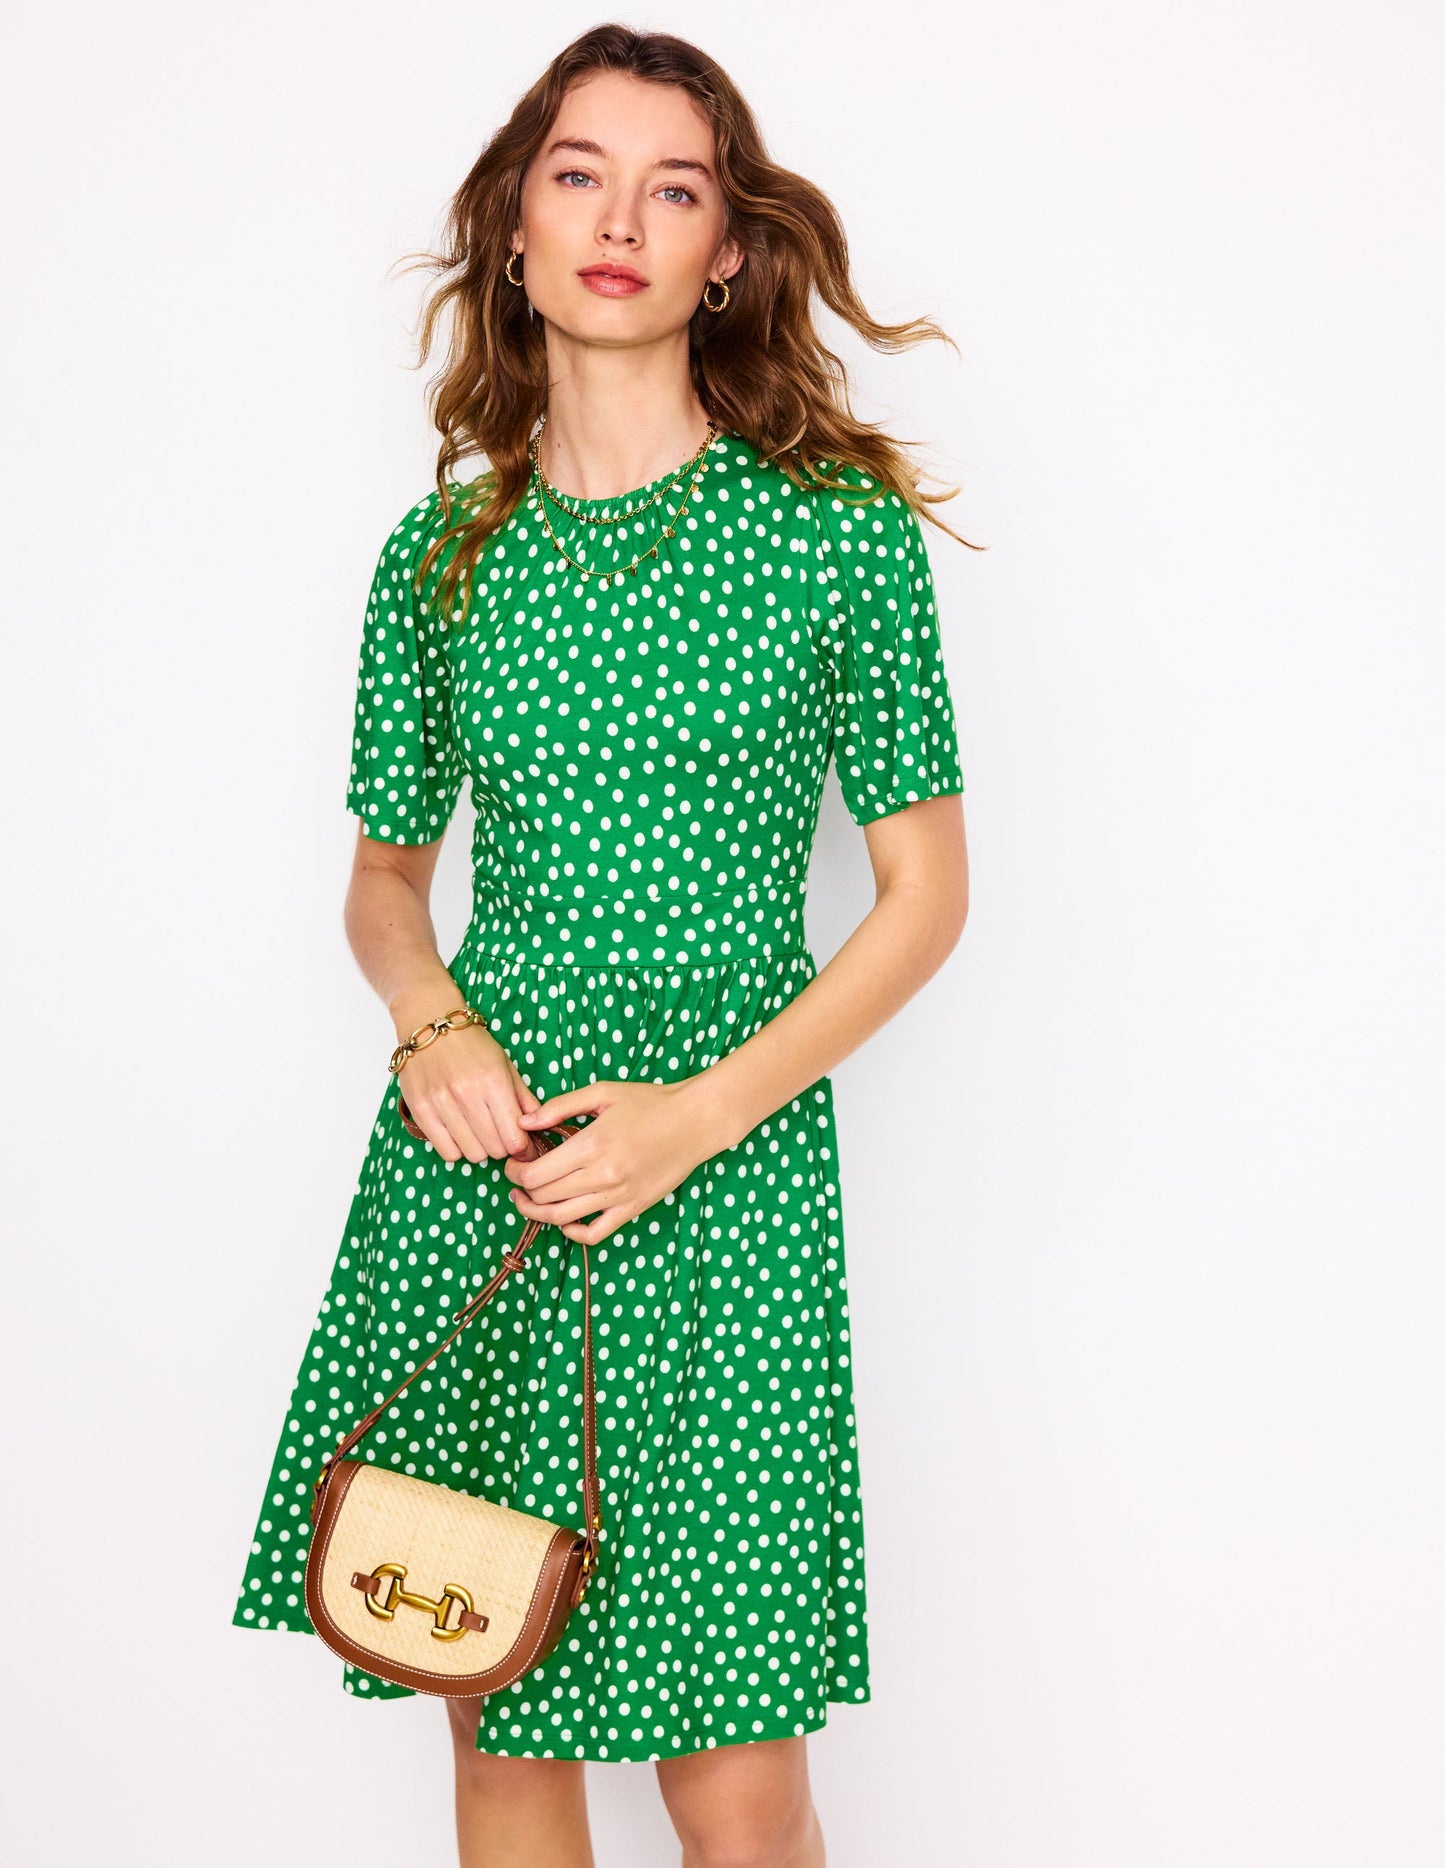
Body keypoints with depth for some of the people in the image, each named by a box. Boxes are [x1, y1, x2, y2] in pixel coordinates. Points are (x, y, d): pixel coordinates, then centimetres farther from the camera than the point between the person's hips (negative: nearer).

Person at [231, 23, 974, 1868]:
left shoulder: (839, 525, -2)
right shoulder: (443, 549, 6)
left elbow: (924, 891, 0)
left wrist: (695, 1113, -11)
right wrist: (431, 1026, -6)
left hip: (726, 1171, -3)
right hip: (469, 1162, 3)